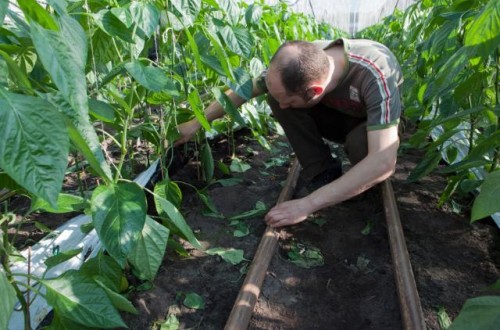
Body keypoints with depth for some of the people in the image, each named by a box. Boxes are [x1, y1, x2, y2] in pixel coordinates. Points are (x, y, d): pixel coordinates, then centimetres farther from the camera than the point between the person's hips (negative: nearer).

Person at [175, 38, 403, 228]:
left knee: (360, 142, -40)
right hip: (338, 115, 4)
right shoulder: (300, 63, -27)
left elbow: (383, 162, -46)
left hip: (376, 123, -3)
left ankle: (366, 183, -5)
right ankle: (324, 175, -11)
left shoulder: (375, 76, -40)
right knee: (275, 95, -22)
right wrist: (196, 123, -7)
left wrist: (308, 204, -47)